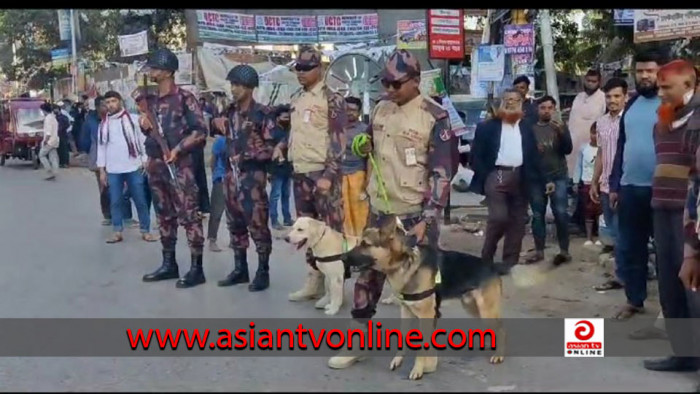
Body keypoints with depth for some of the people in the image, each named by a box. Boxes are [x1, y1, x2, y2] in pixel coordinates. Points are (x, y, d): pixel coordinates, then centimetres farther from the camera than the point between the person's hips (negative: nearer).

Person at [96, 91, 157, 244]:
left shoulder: (133, 119, -1)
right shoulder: (104, 124, 8)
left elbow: (143, 140, 1)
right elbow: (101, 147, 10)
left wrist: (146, 162, -3)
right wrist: (101, 170, 6)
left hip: (133, 167, -3)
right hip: (113, 170, 3)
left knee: (140, 200, 2)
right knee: (115, 202, 6)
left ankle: (145, 231, 10)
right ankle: (118, 231, 14)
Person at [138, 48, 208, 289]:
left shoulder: (184, 98, -6)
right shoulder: (150, 100, 14)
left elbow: (200, 131, -10)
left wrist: (177, 150, -16)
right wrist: (143, 124, 1)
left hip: (179, 165, -7)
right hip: (155, 165, 7)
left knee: (188, 215, -7)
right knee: (164, 216, 13)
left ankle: (196, 268, -5)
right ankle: (169, 264, 21)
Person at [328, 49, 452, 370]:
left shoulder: (435, 117, -11)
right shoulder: (380, 110, 7)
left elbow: (441, 173, -13)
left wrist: (427, 219, -19)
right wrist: (364, 145, -2)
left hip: (416, 214, -5)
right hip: (380, 210, 5)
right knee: (367, 272, 10)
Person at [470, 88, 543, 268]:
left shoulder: (527, 128, 14)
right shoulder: (487, 126, 3)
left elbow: (533, 155, 13)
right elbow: (476, 154, 0)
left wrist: (532, 179, 3)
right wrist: (484, 177, -8)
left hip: (519, 178, 4)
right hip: (497, 176, -4)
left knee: (517, 222, 5)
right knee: (499, 217, -16)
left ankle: (510, 263, 14)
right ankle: (486, 256, 5)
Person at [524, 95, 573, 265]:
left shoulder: (560, 127, 7)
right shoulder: (531, 128, 7)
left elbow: (568, 150, -3)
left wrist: (561, 133, -18)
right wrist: (533, 149, -13)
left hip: (558, 176, -1)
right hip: (536, 177, 1)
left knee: (561, 213, -9)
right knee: (537, 215, 4)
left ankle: (564, 251, -3)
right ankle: (539, 251, 12)